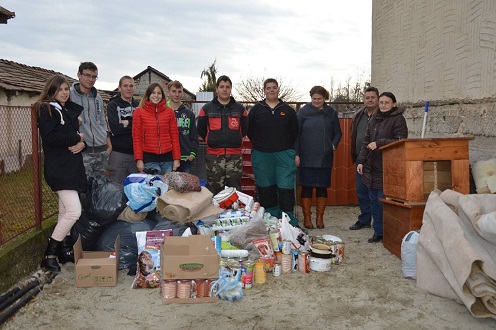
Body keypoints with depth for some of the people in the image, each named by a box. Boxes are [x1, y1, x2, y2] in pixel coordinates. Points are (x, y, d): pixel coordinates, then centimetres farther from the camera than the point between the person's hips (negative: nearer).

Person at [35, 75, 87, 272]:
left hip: (72, 167, 8)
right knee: (74, 211, -15)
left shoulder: (70, 111, 17)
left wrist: (82, 143, -5)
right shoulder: (46, 110, -6)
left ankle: (65, 251, 22)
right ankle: (49, 255, -3)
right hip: (59, 169, -8)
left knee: (65, 212, 12)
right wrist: (76, 137, -9)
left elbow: (78, 134, 18)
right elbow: (51, 137, -20)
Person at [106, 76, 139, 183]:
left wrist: (127, 123, -9)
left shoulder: (139, 105, 12)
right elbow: (115, 129, -13)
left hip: (136, 153, 3)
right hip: (118, 153, -3)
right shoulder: (113, 105, 2)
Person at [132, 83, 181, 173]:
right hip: (149, 157, -2)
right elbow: (137, 138, 2)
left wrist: (177, 158, 3)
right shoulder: (139, 112, 3)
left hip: (167, 157, 2)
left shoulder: (169, 111, 8)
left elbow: (174, 136, 8)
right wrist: (139, 159, -6)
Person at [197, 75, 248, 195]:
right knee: (213, 191, 4)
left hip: (235, 156, 1)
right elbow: (201, 129, 10)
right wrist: (211, 141, 10)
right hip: (213, 156, -1)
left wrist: (235, 140, 12)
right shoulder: (207, 108, 5)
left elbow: (246, 128, 15)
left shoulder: (240, 109, 8)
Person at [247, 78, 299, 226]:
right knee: (266, 190, 6)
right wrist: (260, 145, 6)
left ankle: (290, 224, 4)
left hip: (284, 156, -1)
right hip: (261, 157, 1)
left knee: (286, 189, -4)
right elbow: (249, 131, 8)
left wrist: (287, 148, 5)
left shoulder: (288, 110, 8)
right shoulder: (256, 109, 7)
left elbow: (295, 132, 11)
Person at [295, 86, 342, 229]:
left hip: (325, 158, 2)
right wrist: (296, 154, -5)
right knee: (307, 187, 2)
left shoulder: (331, 113, 6)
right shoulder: (304, 111, 1)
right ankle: (307, 218, 13)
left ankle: (320, 218, 19)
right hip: (307, 157, -2)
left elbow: (338, 133, 13)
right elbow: (296, 133, 0)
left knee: (322, 187, 7)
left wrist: (334, 145, -5)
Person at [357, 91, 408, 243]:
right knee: (373, 201, 9)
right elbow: (366, 141, 16)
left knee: (383, 201, -6)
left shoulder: (398, 119, -4)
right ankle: (378, 232, 19)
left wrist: (379, 143, -17)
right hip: (371, 166, 6)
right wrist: (361, 161, 10)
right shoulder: (374, 119, 15)